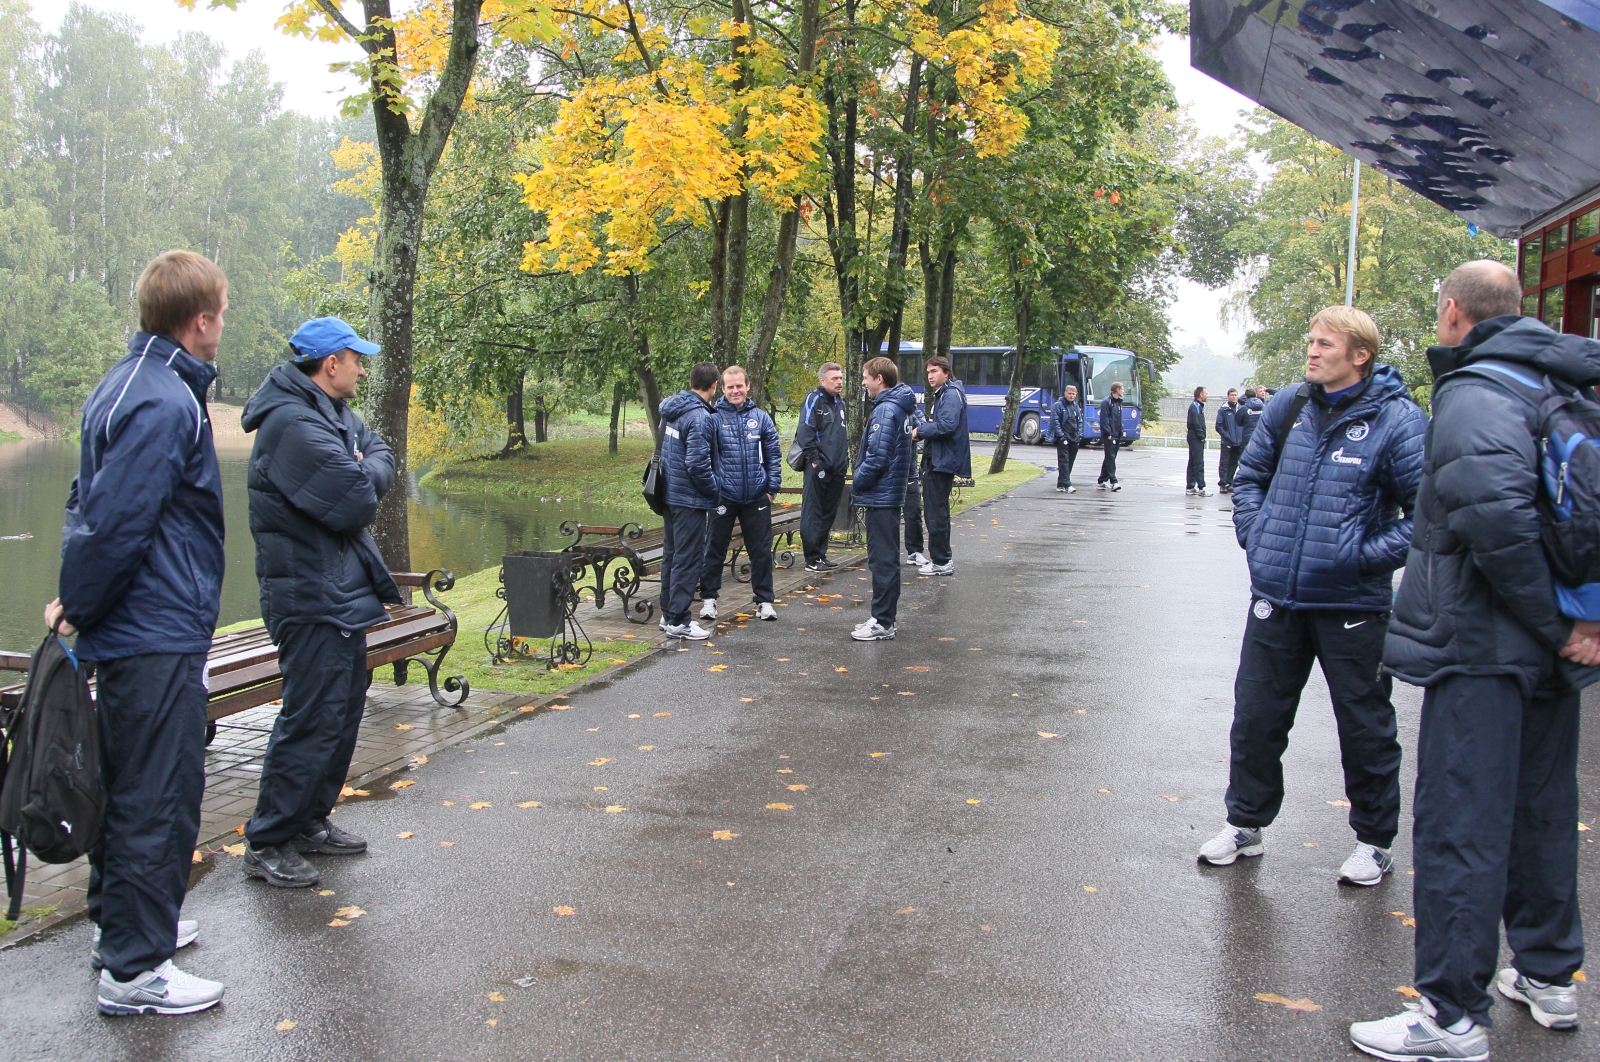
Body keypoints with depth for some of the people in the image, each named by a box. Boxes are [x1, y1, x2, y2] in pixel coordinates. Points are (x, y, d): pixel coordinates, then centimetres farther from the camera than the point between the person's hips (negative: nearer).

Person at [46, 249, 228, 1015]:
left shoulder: (128, 385, 13)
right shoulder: (164, 404, -20)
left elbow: (88, 502, 18)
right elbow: (112, 522, -24)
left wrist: (76, 602, 14)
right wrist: (79, 609, -11)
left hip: (130, 632, 10)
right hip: (158, 635, -10)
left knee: (128, 784, 21)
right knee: (157, 797, -1)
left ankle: (118, 920, 37)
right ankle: (134, 969, 9)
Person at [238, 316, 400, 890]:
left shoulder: (336, 414, 13)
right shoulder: (293, 424, -20)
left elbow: (382, 455, 14)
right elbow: (354, 503, -25)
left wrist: (363, 474, -7)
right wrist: (362, 482, -3)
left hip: (342, 594, 11)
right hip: (311, 599, -11)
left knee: (343, 710, 17)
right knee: (312, 719, -6)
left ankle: (310, 823, 29)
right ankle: (268, 843, 5)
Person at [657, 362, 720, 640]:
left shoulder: (671, 411, 8)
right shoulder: (700, 417, -19)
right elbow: (697, 463, -22)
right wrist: (714, 491, -10)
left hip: (670, 493, 9)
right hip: (690, 499, -9)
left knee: (672, 554, 17)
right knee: (688, 560, -2)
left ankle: (669, 613, 25)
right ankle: (677, 621, 2)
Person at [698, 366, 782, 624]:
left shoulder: (761, 417, 3)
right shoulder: (714, 417, -3)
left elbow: (774, 454, 7)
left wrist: (773, 487, 2)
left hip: (757, 496, 2)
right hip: (724, 495, -2)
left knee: (761, 549, 7)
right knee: (715, 549, 8)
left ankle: (764, 600, 17)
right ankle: (709, 598, 20)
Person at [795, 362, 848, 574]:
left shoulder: (840, 403, 18)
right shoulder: (813, 400, -8)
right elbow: (805, 432, -15)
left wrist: (845, 459, 18)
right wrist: (814, 460, -17)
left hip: (837, 469, 8)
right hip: (818, 469, -8)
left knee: (828, 514, 12)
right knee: (813, 513, -5)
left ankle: (821, 554, 21)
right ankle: (812, 559, -2)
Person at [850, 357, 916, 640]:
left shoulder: (885, 410, -18)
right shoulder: (899, 407, 13)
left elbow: (877, 457, -24)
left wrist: (858, 482, -9)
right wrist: (862, 483, 14)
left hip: (880, 497, -10)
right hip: (890, 494, 10)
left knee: (882, 560, -4)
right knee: (886, 558, 15)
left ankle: (882, 622, 1)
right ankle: (884, 617, 23)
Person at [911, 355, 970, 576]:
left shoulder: (951, 394, -14)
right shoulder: (941, 394, 19)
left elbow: (947, 425, -26)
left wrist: (920, 430, -14)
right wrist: (921, 430, 1)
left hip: (943, 461, -11)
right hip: (936, 460, 11)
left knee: (936, 513, -7)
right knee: (937, 511, 17)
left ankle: (941, 562, -1)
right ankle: (943, 557, 25)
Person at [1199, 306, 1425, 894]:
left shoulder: (1397, 419, -10)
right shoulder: (1288, 406, 5)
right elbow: (1249, 476, 18)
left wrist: (1369, 554, -16)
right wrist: (1255, 536, 5)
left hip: (1352, 602, -4)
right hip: (1276, 596, 5)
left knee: (1365, 728, 10)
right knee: (1255, 718, 13)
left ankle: (1374, 840, 29)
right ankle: (1245, 823, 31)